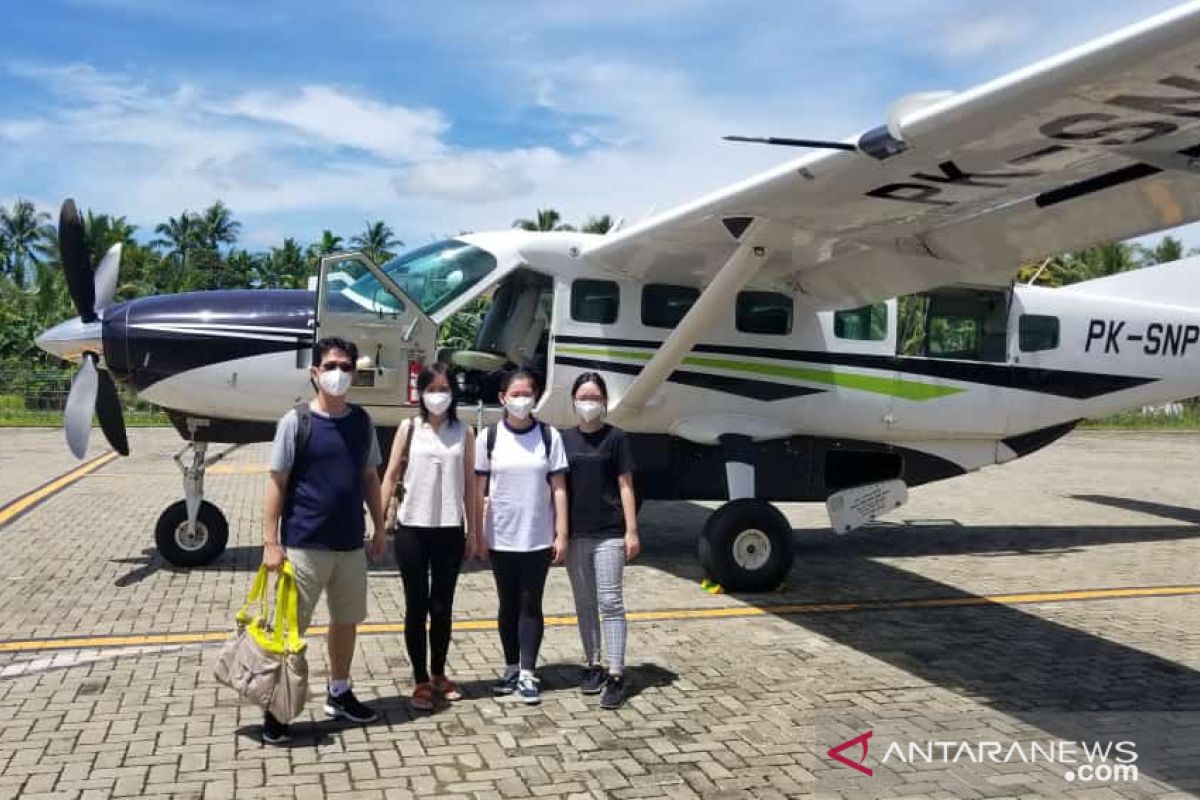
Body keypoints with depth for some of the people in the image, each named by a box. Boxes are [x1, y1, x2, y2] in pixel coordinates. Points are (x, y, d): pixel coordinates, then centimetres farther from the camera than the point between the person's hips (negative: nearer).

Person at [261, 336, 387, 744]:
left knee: (347, 620, 16)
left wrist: (379, 527, 11)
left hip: (351, 544, 5)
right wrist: (271, 541, -13)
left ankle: (339, 693, 34)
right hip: (304, 545, -5)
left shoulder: (362, 421, 5)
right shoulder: (296, 421, -8)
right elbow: (276, 482, -8)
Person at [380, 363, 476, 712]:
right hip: (412, 529, -1)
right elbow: (391, 476, 2)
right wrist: (381, 519, -5)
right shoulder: (409, 429, 1)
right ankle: (421, 681, 16)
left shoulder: (464, 433, 4)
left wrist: (472, 529, 7)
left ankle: (439, 674, 27)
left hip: (450, 531, 1)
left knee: (442, 607, 11)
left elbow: (469, 483, 7)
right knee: (416, 607, 6)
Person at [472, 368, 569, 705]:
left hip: (538, 538, -1)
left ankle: (527, 674, 10)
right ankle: (511, 668, 24)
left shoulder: (549, 436, -1)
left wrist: (562, 534, -4)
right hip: (500, 538, 1)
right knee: (508, 604, 12)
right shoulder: (489, 437, 0)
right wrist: (478, 534, -2)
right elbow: (479, 490, 2)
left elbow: (558, 488, -1)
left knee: (530, 605, 3)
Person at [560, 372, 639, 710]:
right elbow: (558, 487, 10)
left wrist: (631, 531, -6)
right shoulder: (565, 439, 8)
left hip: (609, 533, -3)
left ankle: (616, 675, -1)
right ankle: (593, 666, 23)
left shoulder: (615, 438, -1)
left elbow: (625, 486, -1)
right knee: (584, 603, 11)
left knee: (610, 602, -4)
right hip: (575, 534, 4)